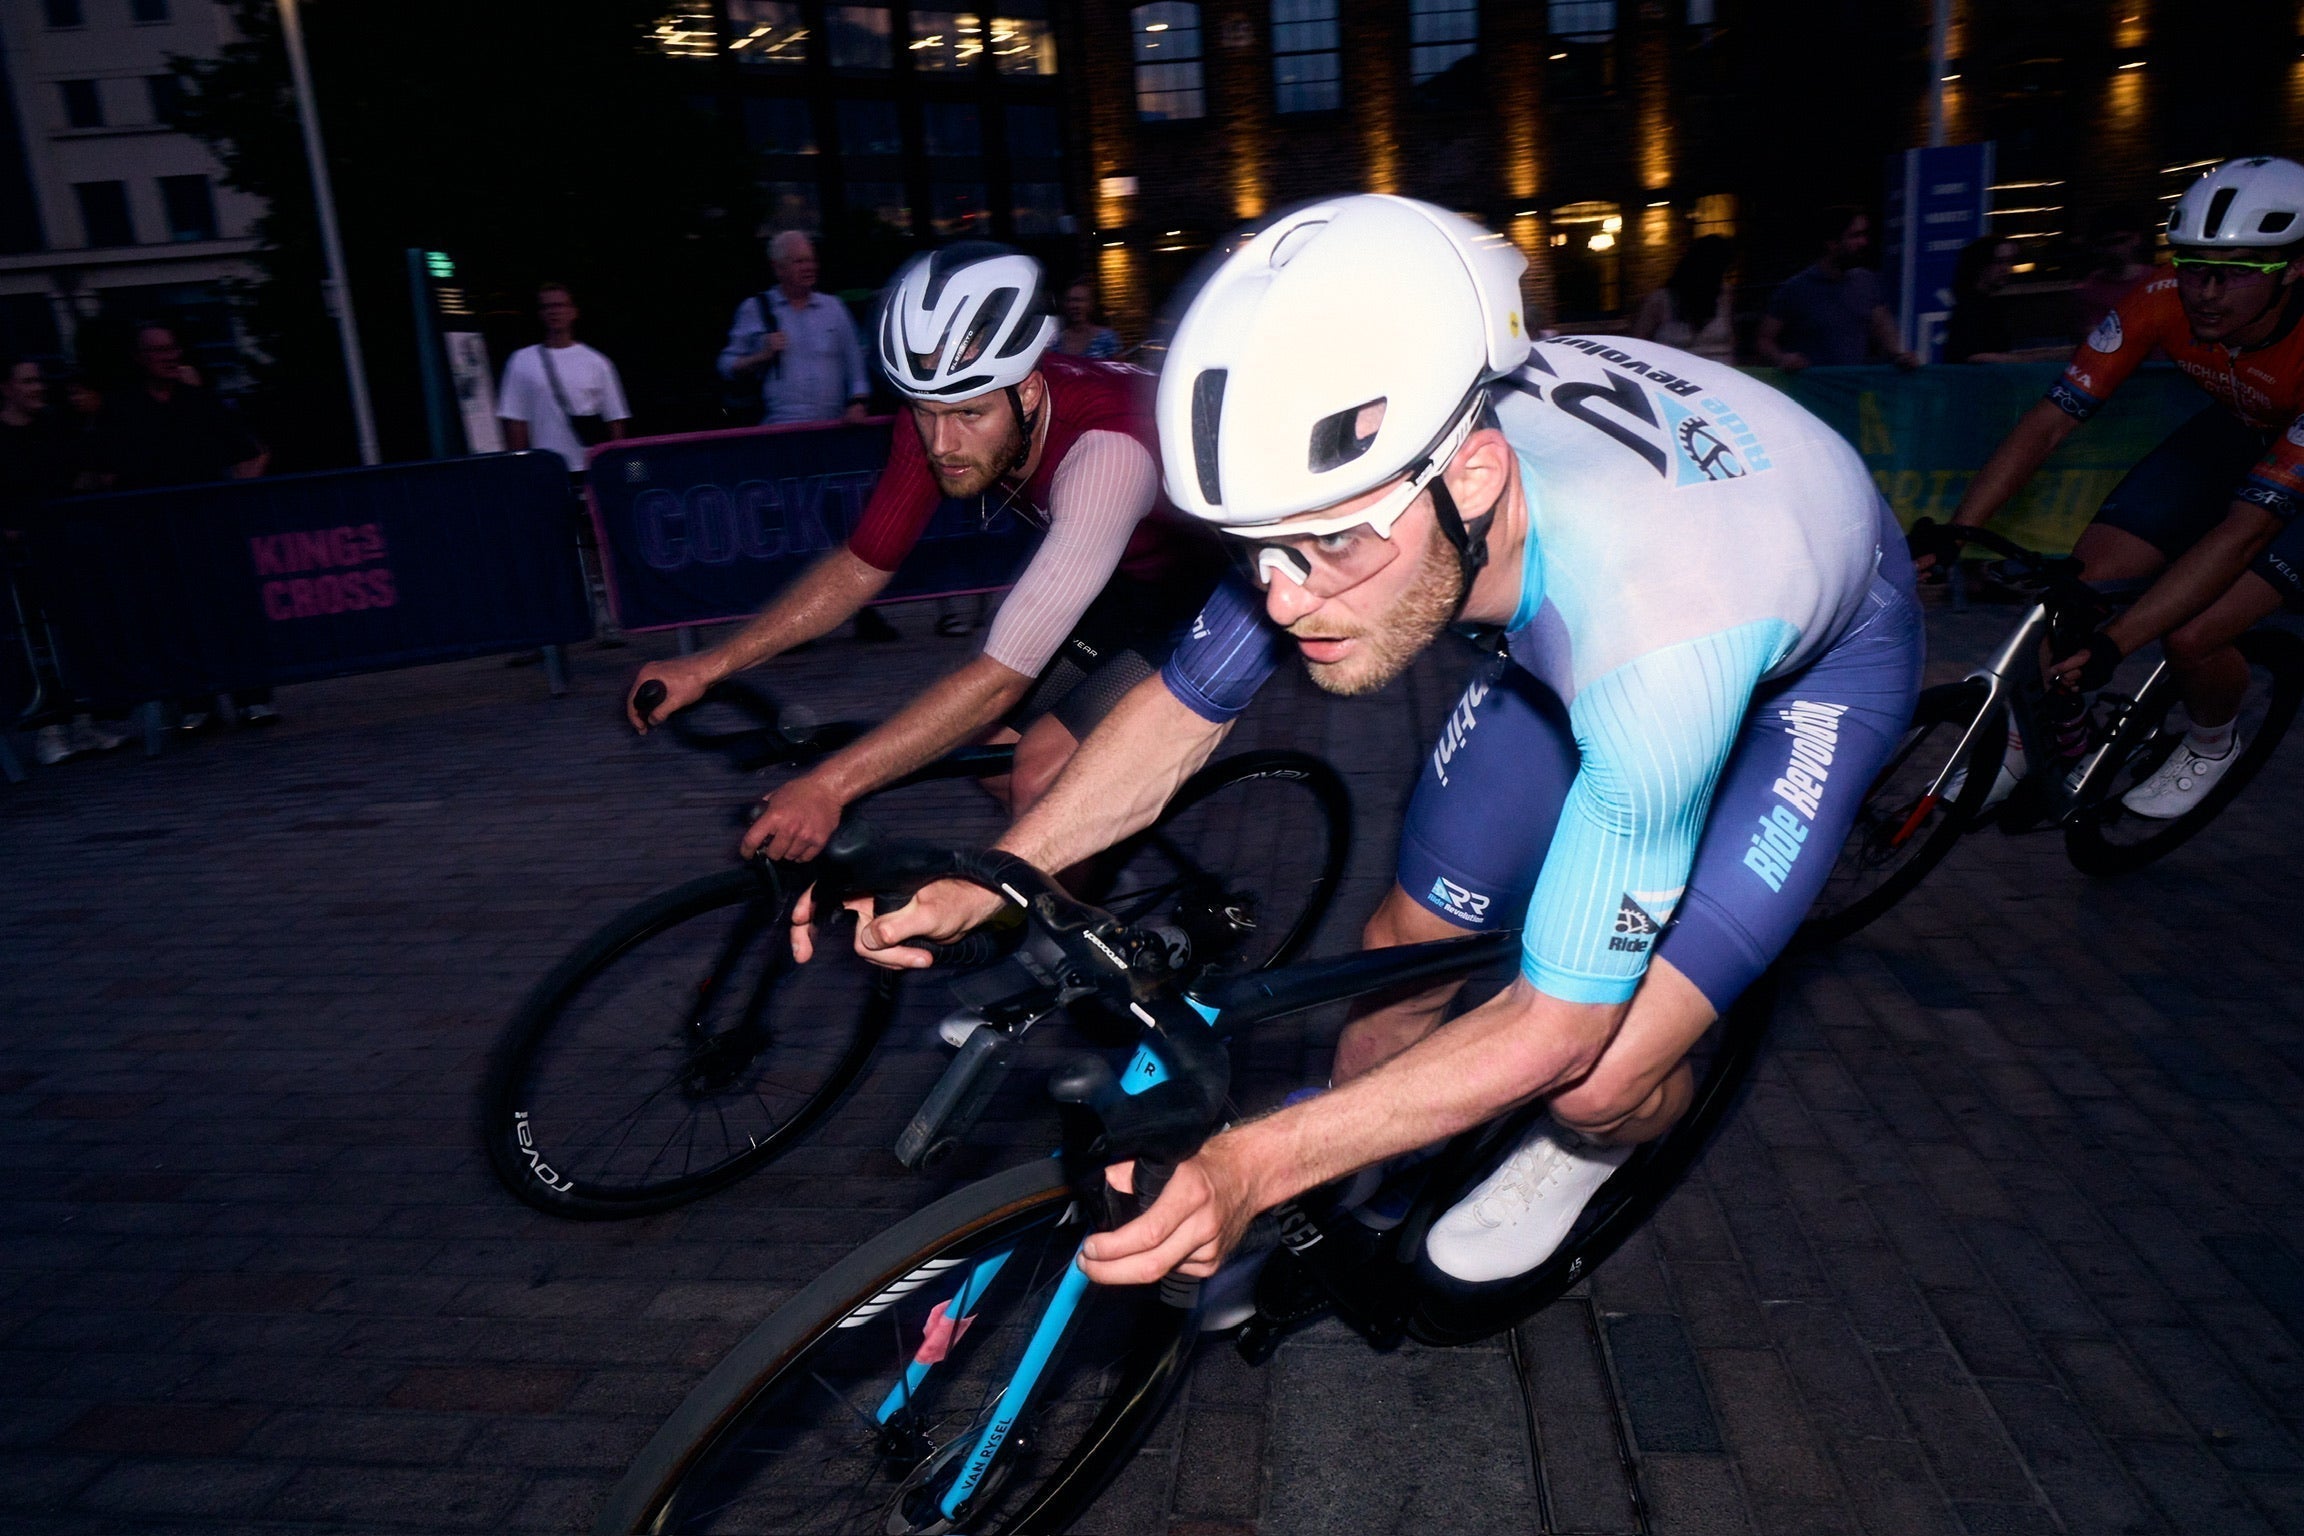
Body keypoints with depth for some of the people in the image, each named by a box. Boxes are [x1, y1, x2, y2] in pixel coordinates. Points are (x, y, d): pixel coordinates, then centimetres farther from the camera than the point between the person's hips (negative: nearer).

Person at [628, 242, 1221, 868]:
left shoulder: (1104, 448, -39)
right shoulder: (937, 421, -18)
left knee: (1042, 779, -19)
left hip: (1210, 588, -6)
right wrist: (708, 666, -11)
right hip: (1120, 582, 7)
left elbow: (1003, 675, -41)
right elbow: (861, 566, -4)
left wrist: (829, 785, -42)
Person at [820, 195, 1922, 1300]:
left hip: (1814, 659, -4)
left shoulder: (1656, 634, -45)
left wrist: (1253, 1163, -46)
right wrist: (976, 889, -26)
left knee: (1597, 1080, -18)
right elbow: (1181, 709, -14)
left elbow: (1557, 1025, -36)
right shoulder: (1355, 482, -29)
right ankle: (1344, 1194, 30)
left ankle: (1592, 1146, 20)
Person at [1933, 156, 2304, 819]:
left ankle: (2212, 744, 13)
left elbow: (2246, 528, -37)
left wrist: (2113, 643, -44)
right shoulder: (2164, 301, -26)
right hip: (2234, 434, 4)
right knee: (2082, 580, -13)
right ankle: (2033, 733, 10)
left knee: (2189, 637, -20)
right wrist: (1945, 540, -33)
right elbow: (2048, 423, -23)